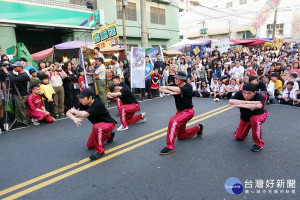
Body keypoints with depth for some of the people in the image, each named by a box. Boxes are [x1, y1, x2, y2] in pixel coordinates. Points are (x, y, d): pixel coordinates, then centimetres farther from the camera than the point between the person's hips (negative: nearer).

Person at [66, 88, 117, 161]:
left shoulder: (98, 104, -33)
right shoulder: (83, 104, -13)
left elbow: (84, 114, -44)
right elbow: (68, 112, -11)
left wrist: (74, 111, -24)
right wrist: (74, 119, -33)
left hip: (109, 123, -8)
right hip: (98, 124, 8)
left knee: (96, 127, -40)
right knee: (90, 145, 12)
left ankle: (100, 151, -20)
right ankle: (109, 135, 32)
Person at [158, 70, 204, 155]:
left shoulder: (188, 87, -17)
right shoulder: (174, 86, -2)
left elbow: (178, 90, -37)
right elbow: (161, 88, -10)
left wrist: (167, 87, -23)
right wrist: (169, 92, -27)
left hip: (188, 111, -8)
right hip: (179, 111, 8)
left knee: (173, 121, -35)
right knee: (181, 136, 18)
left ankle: (170, 146, -27)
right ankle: (198, 128, 41)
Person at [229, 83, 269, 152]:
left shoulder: (259, 96, -32)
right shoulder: (239, 93, -26)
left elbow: (258, 106, -55)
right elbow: (231, 102, -44)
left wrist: (241, 105, -49)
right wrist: (247, 102, -45)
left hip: (258, 115, -3)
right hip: (245, 118, 3)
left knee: (255, 120, -39)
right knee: (238, 137, 5)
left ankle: (258, 143, -18)